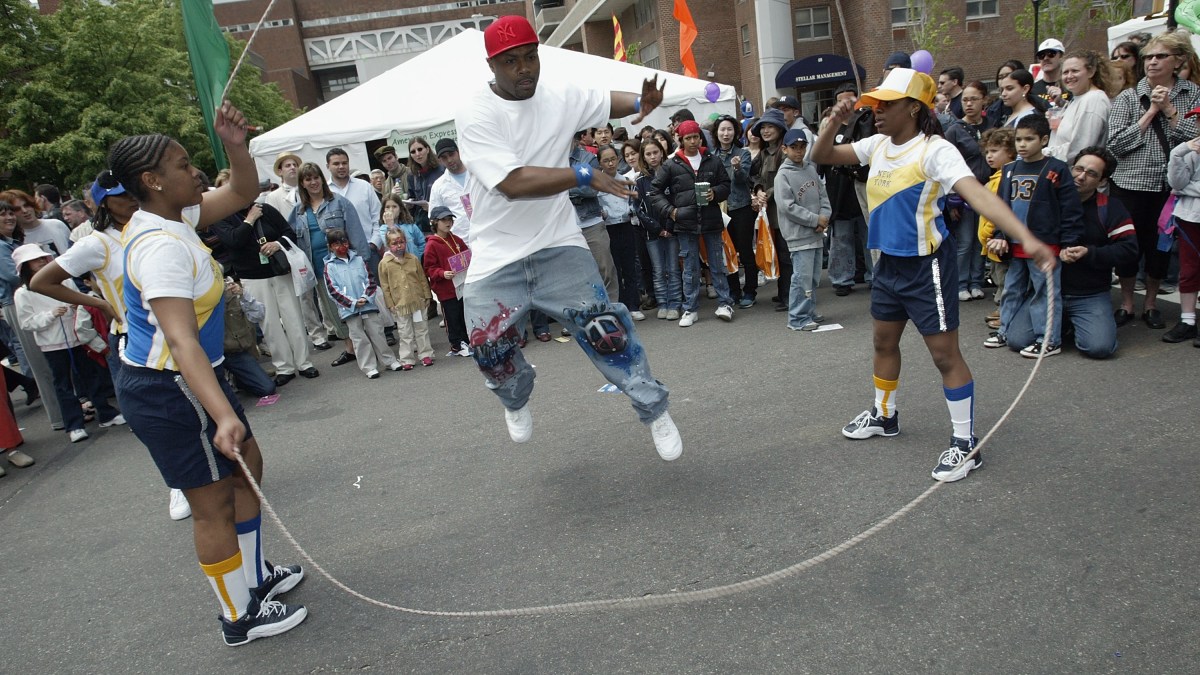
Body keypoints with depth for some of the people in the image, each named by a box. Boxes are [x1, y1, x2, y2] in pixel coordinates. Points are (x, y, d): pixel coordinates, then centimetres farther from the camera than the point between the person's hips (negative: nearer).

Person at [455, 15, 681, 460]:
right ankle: (517, 401, 35)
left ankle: (654, 410, 11)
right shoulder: (475, 114, -14)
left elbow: (608, 101, 20)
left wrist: (642, 103, -4)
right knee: (488, 348, 1)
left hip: (558, 243, 2)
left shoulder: (562, 96, 0)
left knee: (603, 329, -7)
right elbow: (512, 182, -26)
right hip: (497, 255, -1)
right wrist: (585, 176, -29)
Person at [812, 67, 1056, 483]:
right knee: (884, 343, 21)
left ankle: (965, 443, 11)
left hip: (927, 266, -8)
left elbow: (977, 194, -33)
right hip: (888, 262, 8)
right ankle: (884, 416, 42)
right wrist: (835, 122, -11)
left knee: (945, 354, -2)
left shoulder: (935, 151, -20)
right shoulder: (877, 145, 2)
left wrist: (1025, 237, -46)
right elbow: (821, 157, 9)